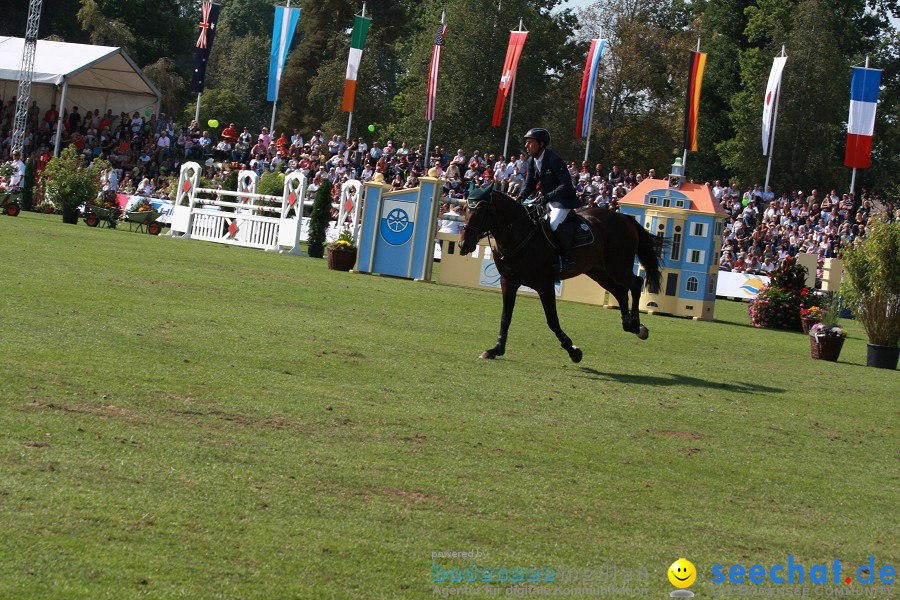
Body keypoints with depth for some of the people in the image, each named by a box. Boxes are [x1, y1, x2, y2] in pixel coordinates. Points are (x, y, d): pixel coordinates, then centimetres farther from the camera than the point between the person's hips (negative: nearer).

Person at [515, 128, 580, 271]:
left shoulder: (554, 160, -21)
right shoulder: (532, 162, 5)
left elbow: (567, 184, -25)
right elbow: (529, 185, 11)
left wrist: (548, 196, -35)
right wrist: (520, 197, -9)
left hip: (563, 200, -9)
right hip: (546, 201, 9)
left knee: (556, 223, -33)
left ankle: (567, 258, -25)